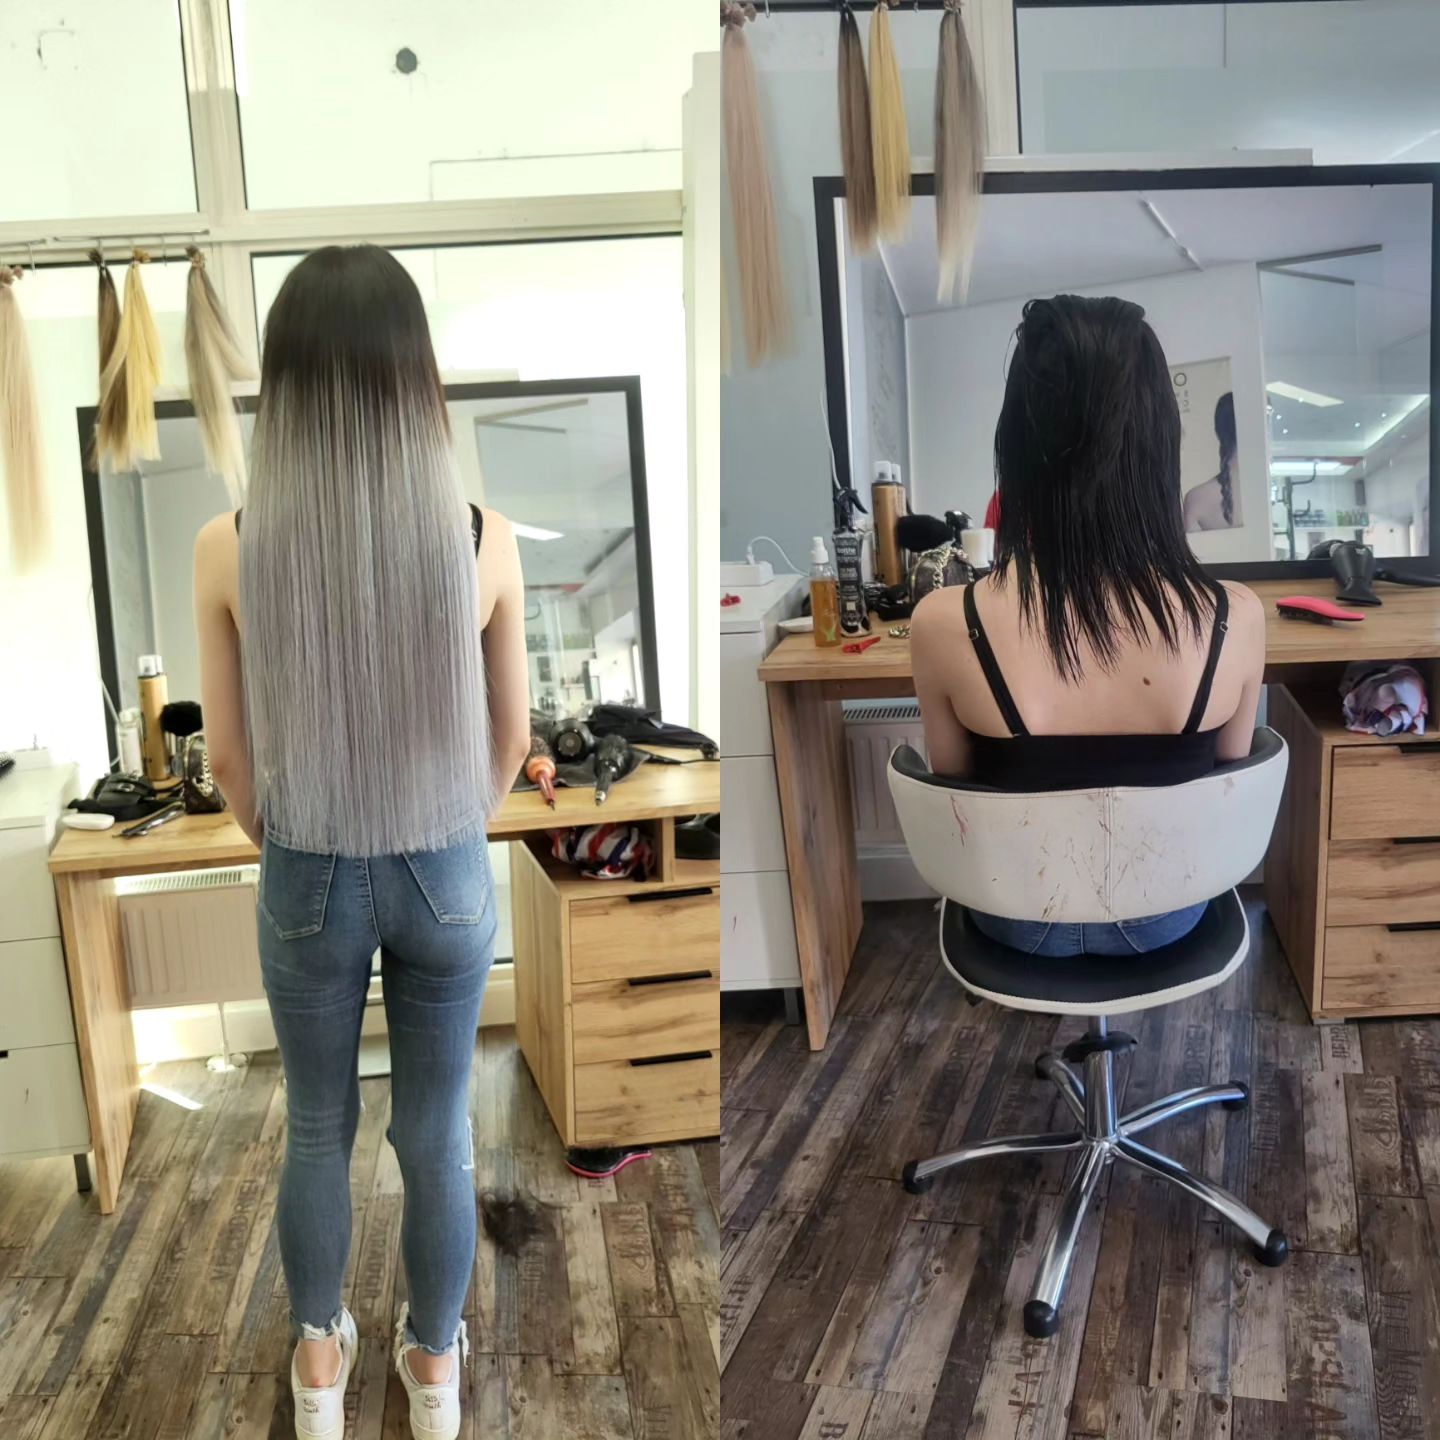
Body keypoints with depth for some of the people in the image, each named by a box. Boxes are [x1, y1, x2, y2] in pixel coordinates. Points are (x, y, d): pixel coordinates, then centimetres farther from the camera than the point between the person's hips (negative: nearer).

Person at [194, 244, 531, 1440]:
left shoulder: (228, 549, -16)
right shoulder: (485, 540, -16)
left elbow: (230, 753, -5)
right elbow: (512, 737, -3)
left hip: (308, 885, 0)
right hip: (447, 880, 0)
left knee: (317, 1130, 21)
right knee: (438, 1133, 18)